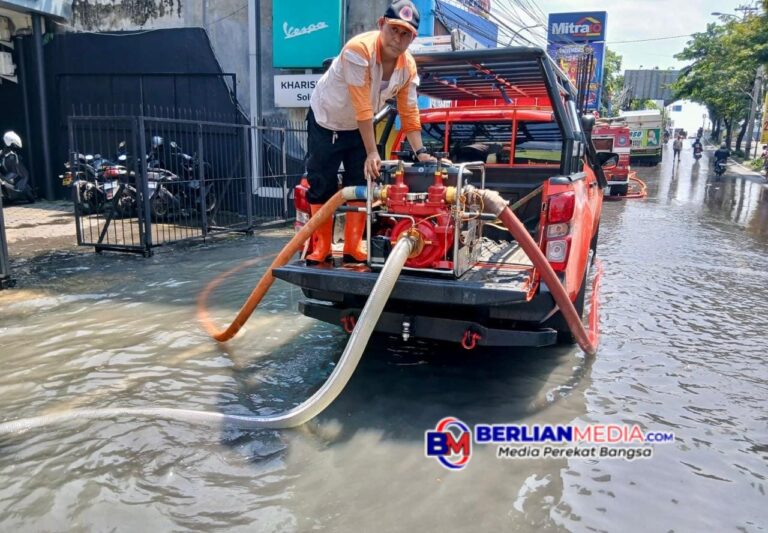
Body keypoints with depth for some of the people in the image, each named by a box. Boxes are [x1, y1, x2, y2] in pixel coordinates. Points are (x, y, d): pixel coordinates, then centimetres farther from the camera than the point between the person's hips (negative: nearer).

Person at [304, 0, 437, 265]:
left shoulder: (408, 67, -14)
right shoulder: (358, 49, -32)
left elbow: (409, 112, -8)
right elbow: (362, 107, -34)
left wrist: (420, 152, -17)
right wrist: (372, 152, -33)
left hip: (359, 127, 5)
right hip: (324, 119, -4)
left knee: (360, 183, 0)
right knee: (320, 184, -4)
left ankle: (353, 248, 7)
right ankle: (321, 247, 6)